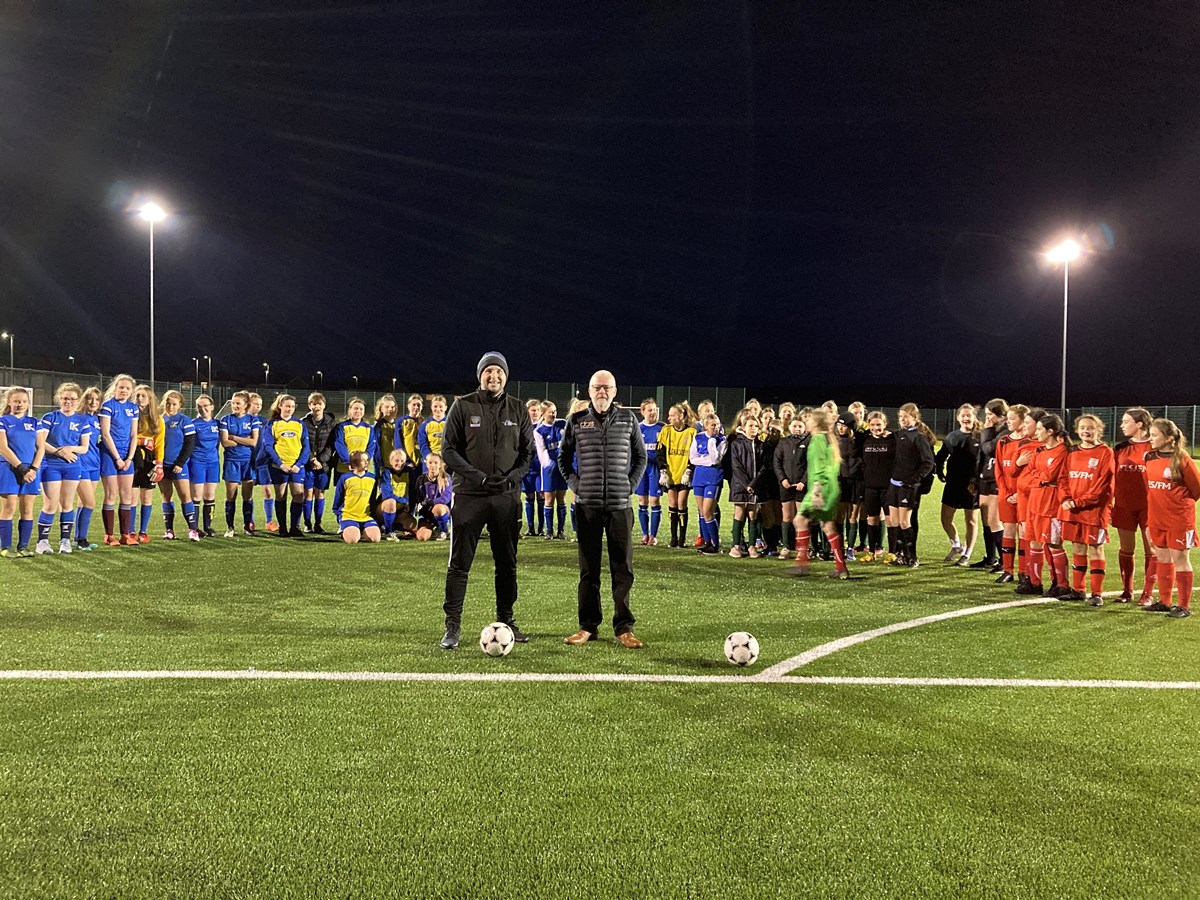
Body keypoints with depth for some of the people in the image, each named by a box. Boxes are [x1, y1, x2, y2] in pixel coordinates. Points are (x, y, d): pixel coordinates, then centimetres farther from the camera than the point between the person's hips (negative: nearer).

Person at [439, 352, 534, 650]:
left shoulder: (518, 409, 8)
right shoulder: (463, 406, 0)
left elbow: (528, 451, 9)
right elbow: (448, 449, -3)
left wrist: (513, 477, -9)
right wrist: (477, 476, -15)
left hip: (506, 496, 3)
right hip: (469, 495, -2)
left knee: (507, 563, 10)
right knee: (459, 564, -1)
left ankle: (506, 620, 24)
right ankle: (453, 626, 8)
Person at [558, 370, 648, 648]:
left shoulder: (628, 419, 5)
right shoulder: (576, 421, 5)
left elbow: (640, 457, 13)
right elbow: (563, 458, 14)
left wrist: (630, 486, 2)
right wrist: (575, 484, 2)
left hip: (620, 505, 0)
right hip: (587, 505, 0)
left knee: (623, 569, 2)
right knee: (588, 569, 7)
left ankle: (623, 628, 10)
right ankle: (588, 626, 16)